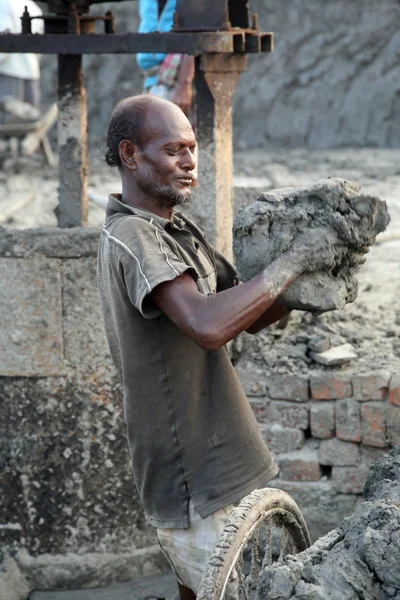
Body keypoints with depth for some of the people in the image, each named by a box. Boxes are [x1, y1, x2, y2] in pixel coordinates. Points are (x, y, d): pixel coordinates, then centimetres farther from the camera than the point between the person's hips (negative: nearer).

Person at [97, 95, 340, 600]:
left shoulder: (179, 231, 14)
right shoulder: (131, 237, -18)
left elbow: (250, 316, 16)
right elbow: (209, 325, -33)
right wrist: (291, 262, -23)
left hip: (211, 465, 10)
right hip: (193, 482, -10)